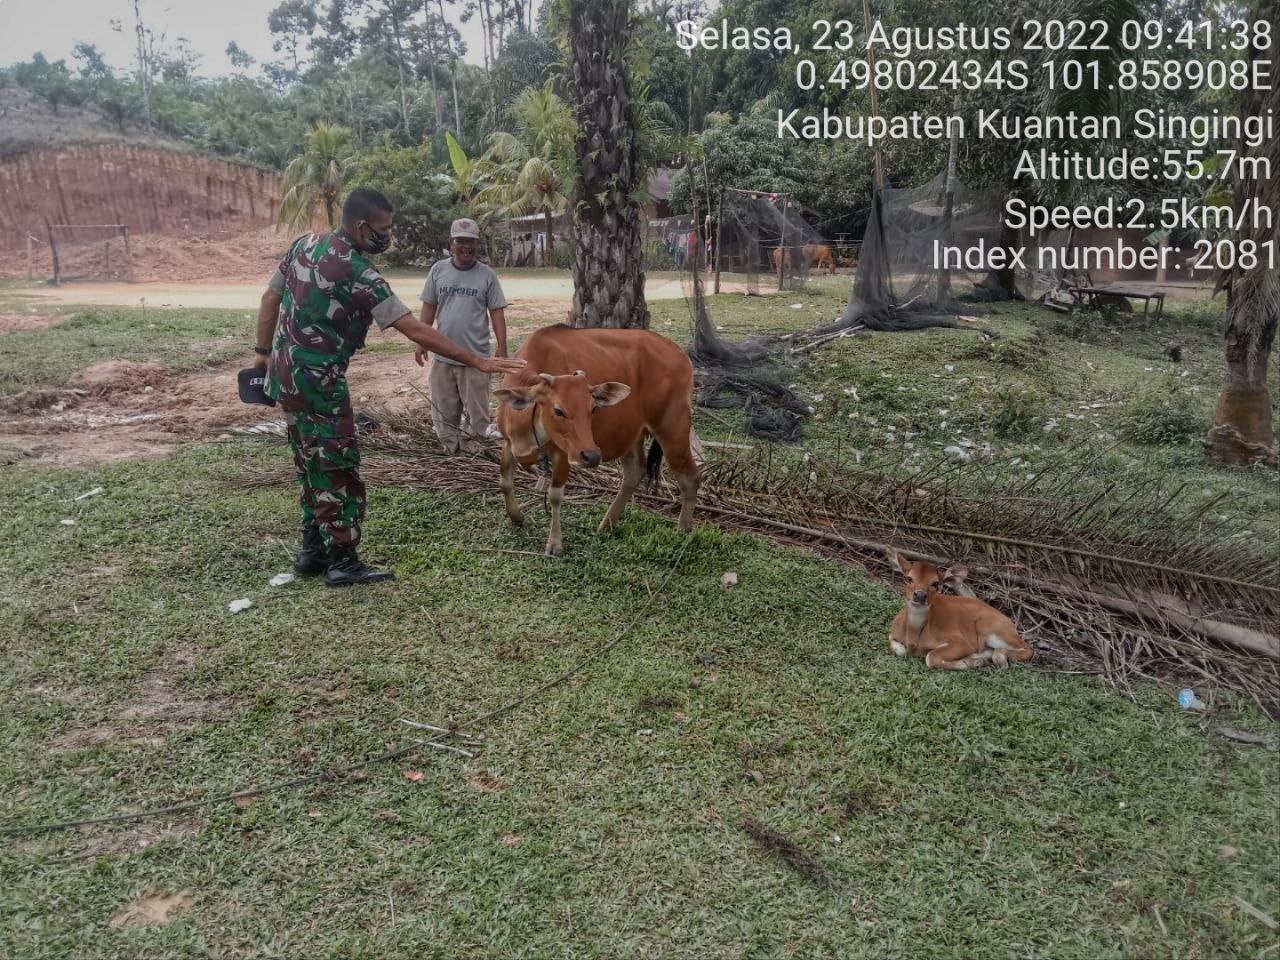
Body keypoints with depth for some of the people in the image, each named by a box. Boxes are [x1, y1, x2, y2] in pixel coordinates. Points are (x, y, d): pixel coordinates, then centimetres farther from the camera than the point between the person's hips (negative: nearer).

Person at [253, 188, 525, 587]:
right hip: (318, 380, -9)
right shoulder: (358, 273, -20)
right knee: (337, 468, 0)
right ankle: (343, 561, 6)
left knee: (313, 465, 17)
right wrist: (478, 361, -21)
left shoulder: (303, 244, 5)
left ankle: (313, 550, 25)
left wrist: (264, 351, 23)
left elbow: (270, 298, 13)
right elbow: (416, 331, -23)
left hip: (286, 372, 9)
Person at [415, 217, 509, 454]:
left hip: (476, 356, -2)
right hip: (442, 356, 3)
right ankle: (451, 448, 25)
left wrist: (502, 349, -6)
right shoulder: (438, 270, 3)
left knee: (476, 409, 5)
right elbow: (429, 308, 8)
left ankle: (470, 448, 17)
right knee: (443, 409, 12)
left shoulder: (487, 274, -3)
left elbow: (497, 312, -1)